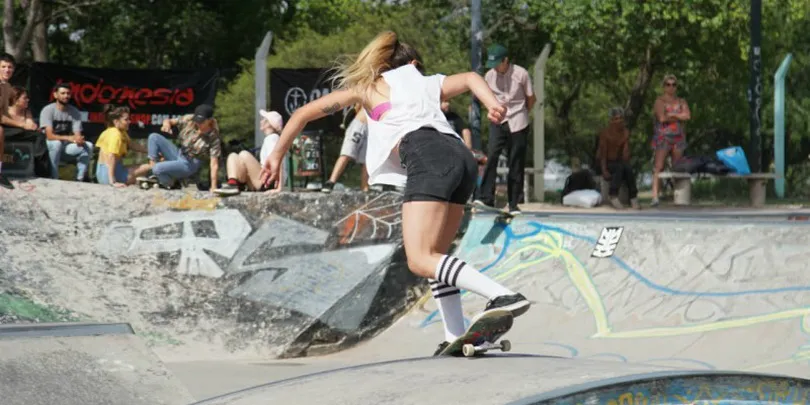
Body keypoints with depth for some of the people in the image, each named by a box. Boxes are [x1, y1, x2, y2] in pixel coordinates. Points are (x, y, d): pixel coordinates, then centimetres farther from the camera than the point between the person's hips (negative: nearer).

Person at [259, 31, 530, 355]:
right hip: (462, 157, 6)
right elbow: (470, 78, 19)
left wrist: (277, 156, 37)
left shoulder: (367, 87, 28)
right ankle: (456, 340, 5)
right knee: (432, 256, 16)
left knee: (421, 261, -15)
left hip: (427, 156, -5)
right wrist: (493, 104, 3)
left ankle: (504, 296, -32)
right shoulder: (426, 83, 36)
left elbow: (304, 113, 29)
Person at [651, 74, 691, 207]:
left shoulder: (681, 102, 14)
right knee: (658, 167, -15)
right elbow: (662, 118, -14)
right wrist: (679, 117, -3)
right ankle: (655, 197, -22)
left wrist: (671, 115, -8)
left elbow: (687, 115, -2)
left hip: (678, 137, 5)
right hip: (663, 136, -5)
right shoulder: (660, 101, 1)